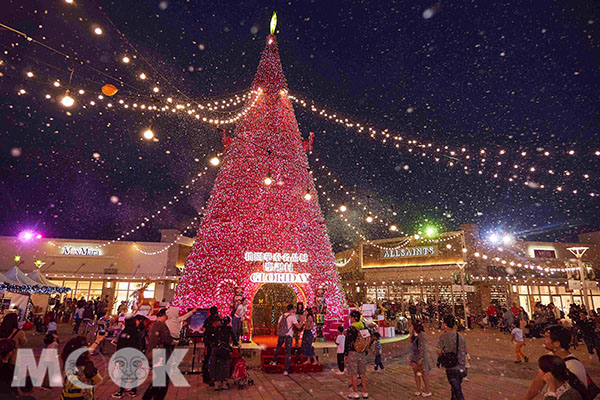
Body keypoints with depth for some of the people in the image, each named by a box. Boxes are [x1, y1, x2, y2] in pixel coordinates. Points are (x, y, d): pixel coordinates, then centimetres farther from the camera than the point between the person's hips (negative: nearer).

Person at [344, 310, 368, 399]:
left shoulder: (351, 329, -14)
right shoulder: (364, 328, 6)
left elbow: (347, 343, -13)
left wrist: (345, 355, -6)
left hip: (352, 353, -6)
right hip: (362, 353, 6)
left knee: (353, 374, 3)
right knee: (363, 373, 13)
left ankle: (355, 393, 9)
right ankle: (365, 392, 18)